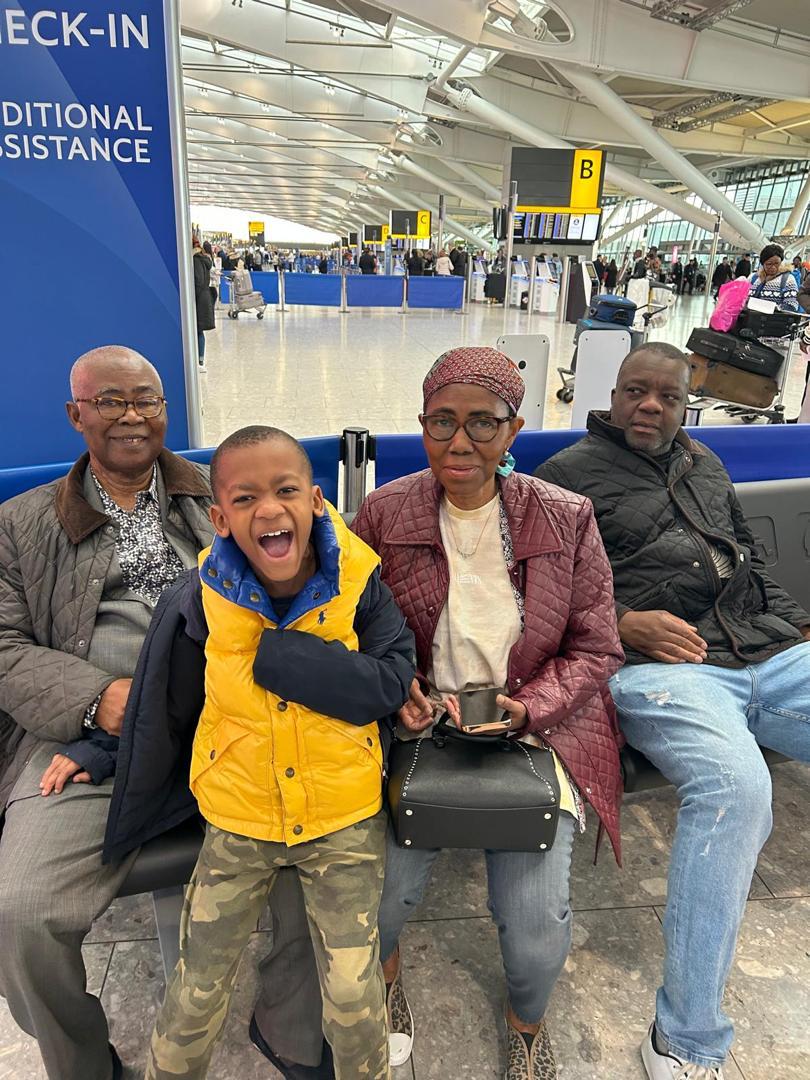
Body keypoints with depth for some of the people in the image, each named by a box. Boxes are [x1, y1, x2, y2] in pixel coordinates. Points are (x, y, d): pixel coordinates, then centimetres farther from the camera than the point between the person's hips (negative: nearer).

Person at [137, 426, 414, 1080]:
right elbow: (160, 713, 0)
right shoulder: (202, 597, -13)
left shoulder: (358, 582, -15)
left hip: (346, 821, -1)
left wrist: (270, 653, -25)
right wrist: (131, 817, 8)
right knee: (196, 996, 14)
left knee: (354, 996, 8)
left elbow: (389, 686, -21)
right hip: (237, 822, 1)